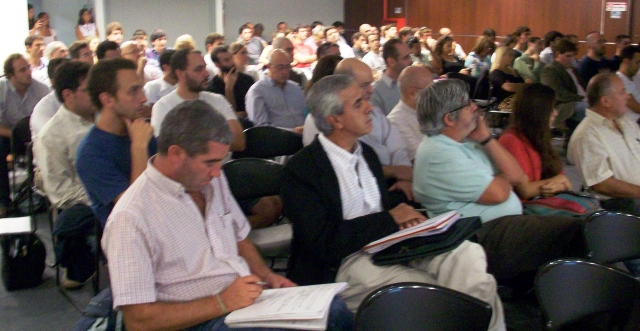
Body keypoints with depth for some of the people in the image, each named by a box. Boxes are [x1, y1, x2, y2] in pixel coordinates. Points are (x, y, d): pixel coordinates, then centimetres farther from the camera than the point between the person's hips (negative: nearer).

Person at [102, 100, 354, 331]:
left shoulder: (211, 180, 8)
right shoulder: (131, 218, -16)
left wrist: (267, 275, 3)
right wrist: (222, 303, -20)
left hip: (250, 297, 8)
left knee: (336, 310, -15)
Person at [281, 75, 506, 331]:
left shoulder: (366, 153, 15)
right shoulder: (301, 169, -8)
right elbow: (323, 242, -15)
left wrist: (404, 218, -5)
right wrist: (389, 219, -13)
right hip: (343, 264, -6)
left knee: (467, 254, -21)